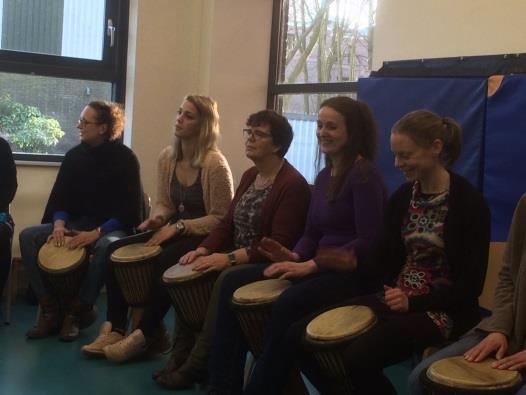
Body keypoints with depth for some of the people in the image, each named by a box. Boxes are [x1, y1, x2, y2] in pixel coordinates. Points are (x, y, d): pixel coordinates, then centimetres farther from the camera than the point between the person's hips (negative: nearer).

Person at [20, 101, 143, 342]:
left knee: (107, 246, -40)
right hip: (77, 223, 5)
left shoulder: (124, 158, -9)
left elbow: (129, 209, -13)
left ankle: (79, 310, -21)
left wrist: (96, 233, -25)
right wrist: (59, 224, -16)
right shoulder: (74, 156, 5)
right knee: (28, 236, -17)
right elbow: (59, 198, 7)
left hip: (112, 227, -5)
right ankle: (51, 310, -16)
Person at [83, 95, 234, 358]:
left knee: (164, 265, -33)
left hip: (205, 237, -7)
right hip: (176, 232, 7)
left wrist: (178, 227, -22)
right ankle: (115, 328, -8)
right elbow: (164, 203, 13)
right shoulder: (167, 158, 4)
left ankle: (145, 334, -15)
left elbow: (221, 219, -16)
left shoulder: (215, 164, -17)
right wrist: (157, 219, -10)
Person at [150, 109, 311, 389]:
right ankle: (184, 349, -4)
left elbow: (279, 245, -22)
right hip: (237, 261, 9)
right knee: (185, 274, -10)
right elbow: (228, 223, 13)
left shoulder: (293, 185, -15)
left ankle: (199, 362, -23)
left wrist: (231, 258, -29)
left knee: (226, 279, -34)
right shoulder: (249, 176, 14)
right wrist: (204, 249, -6)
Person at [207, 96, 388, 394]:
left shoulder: (365, 175, -13)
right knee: (234, 284, -3)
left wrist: (310, 265, -22)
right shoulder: (325, 176, 14)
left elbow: (368, 242, -20)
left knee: (288, 303, -36)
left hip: (355, 273, -9)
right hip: (322, 267, 9)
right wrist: (295, 257, -7)